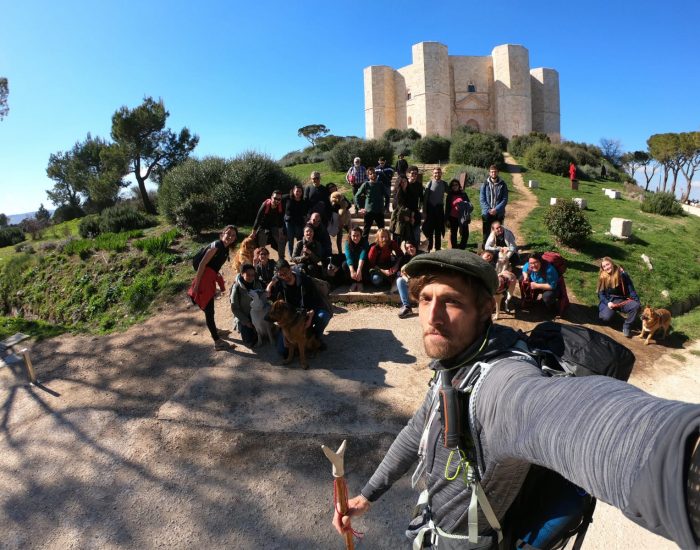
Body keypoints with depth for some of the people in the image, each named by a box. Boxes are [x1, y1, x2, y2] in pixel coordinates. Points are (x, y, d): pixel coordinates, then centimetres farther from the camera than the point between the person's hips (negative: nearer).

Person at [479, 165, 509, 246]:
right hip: (486, 213, 0)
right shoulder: (485, 184, 0)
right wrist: (488, 210, -14)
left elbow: (505, 199, -3)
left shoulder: (502, 184, 0)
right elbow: (481, 199, -3)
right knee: (486, 233, 4)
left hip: (499, 214, 0)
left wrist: (496, 209, -15)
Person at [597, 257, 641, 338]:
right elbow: (600, 294, 0)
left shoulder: (622, 274, -1)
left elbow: (631, 289, 0)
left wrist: (637, 301, -13)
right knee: (606, 318, -31)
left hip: (623, 301, 2)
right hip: (609, 301, -2)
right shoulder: (602, 277, 1)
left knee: (636, 306, -30)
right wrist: (607, 303, -18)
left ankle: (626, 327, -12)